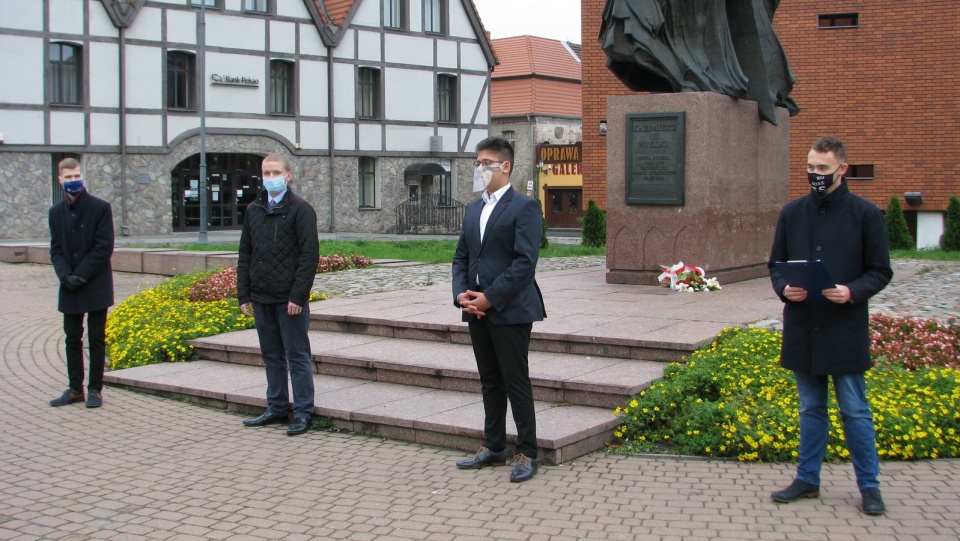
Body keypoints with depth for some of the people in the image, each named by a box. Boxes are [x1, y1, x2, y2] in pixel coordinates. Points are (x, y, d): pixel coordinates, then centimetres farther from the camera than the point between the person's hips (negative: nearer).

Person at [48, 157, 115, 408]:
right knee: (72, 338, 9)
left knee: (96, 339, 2)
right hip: (69, 289, 4)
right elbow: (56, 250, 6)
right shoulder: (56, 212, 6)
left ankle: (95, 389, 10)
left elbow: (104, 248, -11)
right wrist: (66, 276, -12)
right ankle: (75, 389, 17)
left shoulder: (100, 208, -7)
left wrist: (81, 276, -16)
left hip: (96, 286, -4)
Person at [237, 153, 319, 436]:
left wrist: (298, 296, -17)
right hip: (261, 299, 6)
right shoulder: (253, 210, 12)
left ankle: (303, 413, 6)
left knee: (297, 356, 0)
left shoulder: (300, 210, -6)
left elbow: (310, 255, -11)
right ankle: (277, 408, 23)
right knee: (271, 356, 13)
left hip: (290, 299, -6)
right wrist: (244, 295, 8)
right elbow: (245, 255, 15)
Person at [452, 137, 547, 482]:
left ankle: (527, 454, 8)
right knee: (490, 383, 15)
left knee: (516, 383, -2)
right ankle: (493, 449, 24)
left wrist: (490, 297, -18)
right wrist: (461, 294, -2)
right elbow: (461, 257, 16)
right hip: (477, 311, 7)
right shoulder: (473, 210, 16)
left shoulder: (524, 207, -8)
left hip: (510, 310, -7)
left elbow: (525, 262, -16)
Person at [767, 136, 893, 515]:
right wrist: (784, 288, -8)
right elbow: (775, 263, 13)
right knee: (811, 409, 14)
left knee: (855, 410, 3)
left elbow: (880, 271, -1)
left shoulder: (865, 214, -3)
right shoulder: (792, 214, 8)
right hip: (802, 330, 4)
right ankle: (807, 479, 23)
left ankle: (869, 486, 14)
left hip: (846, 330, -3)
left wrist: (852, 292, -19)